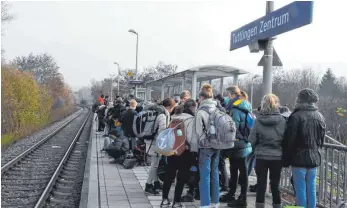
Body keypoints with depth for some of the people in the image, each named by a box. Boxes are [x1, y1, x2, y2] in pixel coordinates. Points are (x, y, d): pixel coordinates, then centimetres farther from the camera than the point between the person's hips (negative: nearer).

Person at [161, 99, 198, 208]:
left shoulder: (174, 117, 8)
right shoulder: (191, 119, -14)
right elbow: (192, 138, -18)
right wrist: (195, 150, -7)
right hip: (185, 151, -7)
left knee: (169, 174, 15)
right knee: (182, 176, 4)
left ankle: (165, 199, 22)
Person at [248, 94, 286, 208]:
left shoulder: (259, 120, -8)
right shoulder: (282, 120, -7)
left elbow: (251, 140, -5)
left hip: (261, 156, 0)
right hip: (277, 157, 1)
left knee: (261, 185, 7)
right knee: (275, 185, 11)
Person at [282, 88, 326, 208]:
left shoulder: (296, 116, -14)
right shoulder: (320, 117, 6)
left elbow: (289, 140, -13)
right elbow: (322, 140, 15)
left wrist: (286, 160, -4)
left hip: (299, 158, -5)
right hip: (314, 158, 5)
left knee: (300, 189, 1)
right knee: (311, 188, 12)